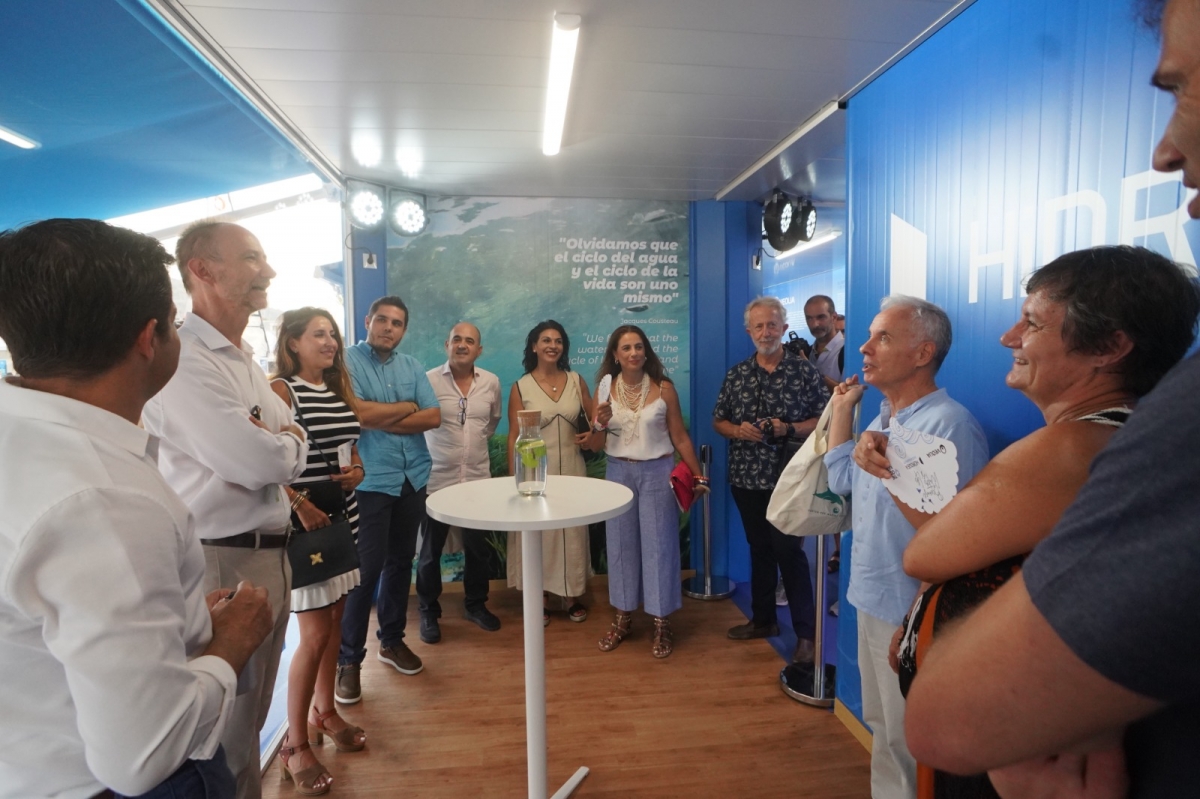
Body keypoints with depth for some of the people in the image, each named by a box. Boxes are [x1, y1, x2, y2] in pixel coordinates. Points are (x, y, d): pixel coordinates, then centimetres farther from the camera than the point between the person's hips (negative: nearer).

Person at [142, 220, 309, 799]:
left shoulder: (247, 362, 13)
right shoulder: (184, 359, -18)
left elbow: (293, 453, 10)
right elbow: (257, 460, -25)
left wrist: (268, 447, -11)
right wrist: (282, 443, -4)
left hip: (269, 556, 9)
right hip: (221, 563, -9)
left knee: (253, 712, 22)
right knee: (228, 735, 6)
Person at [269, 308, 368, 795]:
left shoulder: (339, 389, 11)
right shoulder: (280, 390, -11)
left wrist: (357, 470, 1)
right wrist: (300, 505, -24)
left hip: (343, 517, 7)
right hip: (304, 523, -7)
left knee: (335, 621, 17)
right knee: (315, 634, -3)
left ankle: (323, 712, 37)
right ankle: (295, 744, 16)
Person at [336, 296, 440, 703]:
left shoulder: (412, 366, 9)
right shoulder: (347, 360, -6)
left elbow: (434, 417, -2)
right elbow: (355, 412, -21)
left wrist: (380, 420, -12)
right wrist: (406, 407, -7)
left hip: (413, 480, 5)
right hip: (369, 482, -5)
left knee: (400, 562, 15)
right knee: (365, 570, -1)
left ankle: (392, 640, 32)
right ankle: (349, 659, 14)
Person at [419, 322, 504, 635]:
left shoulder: (491, 382, 1)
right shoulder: (429, 380, -11)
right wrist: (433, 448, 0)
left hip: (478, 477, 3)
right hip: (436, 478, -3)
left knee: (477, 547, 14)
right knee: (431, 548, 11)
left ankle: (475, 604, 33)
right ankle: (429, 610, 30)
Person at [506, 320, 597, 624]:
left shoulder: (576, 381, 3)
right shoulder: (520, 387, -5)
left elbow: (593, 418, 14)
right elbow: (514, 437, -5)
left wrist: (592, 433, -9)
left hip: (571, 468, 2)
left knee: (572, 532, 10)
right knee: (536, 533, 5)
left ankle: (572, 596, 27)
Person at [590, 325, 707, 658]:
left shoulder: (663, 388, -6)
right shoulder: (605, 390, 0)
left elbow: (680, 437, -1)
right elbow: (597, 446, 2)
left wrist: (698, 475, -3)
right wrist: (601, 423, -17)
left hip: (658, 473, -2)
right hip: (619, 473, 2)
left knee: (658, 544, 4)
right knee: (621, 545, 11)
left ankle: (661, 623, 18)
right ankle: (623, 617, 26)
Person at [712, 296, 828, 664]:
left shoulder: (805, 371, -5)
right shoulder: (736, 375, 6)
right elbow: (717, 420, 10)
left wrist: (789, 429, -19)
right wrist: (737, 430, -10)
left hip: (788, 478, -4)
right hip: (746, 479, 4)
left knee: (789, 553, -1)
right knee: (759, 550, 16)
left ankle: (805, 633, 14)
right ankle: (762, 619, 32)